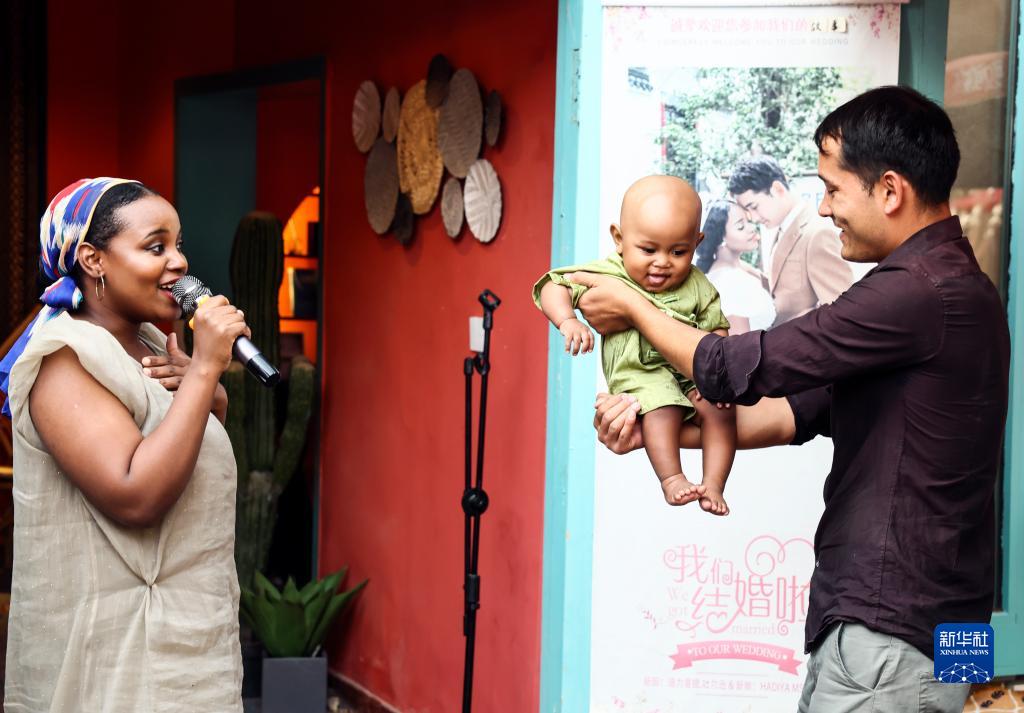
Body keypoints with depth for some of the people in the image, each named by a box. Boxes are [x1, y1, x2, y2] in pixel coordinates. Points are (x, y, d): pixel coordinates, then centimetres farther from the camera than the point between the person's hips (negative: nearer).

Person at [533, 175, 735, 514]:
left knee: (719, 409, -20)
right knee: (662, 408, -32)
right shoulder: (606, 276, -3)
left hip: (692, 372, 4)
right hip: (641, 375, -4)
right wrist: (567, 321, -25)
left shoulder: (696, 286, 6)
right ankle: (671, 479, -28)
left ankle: (713, 484, -15)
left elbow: (715, 328, 10)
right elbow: (553, 287, -5)